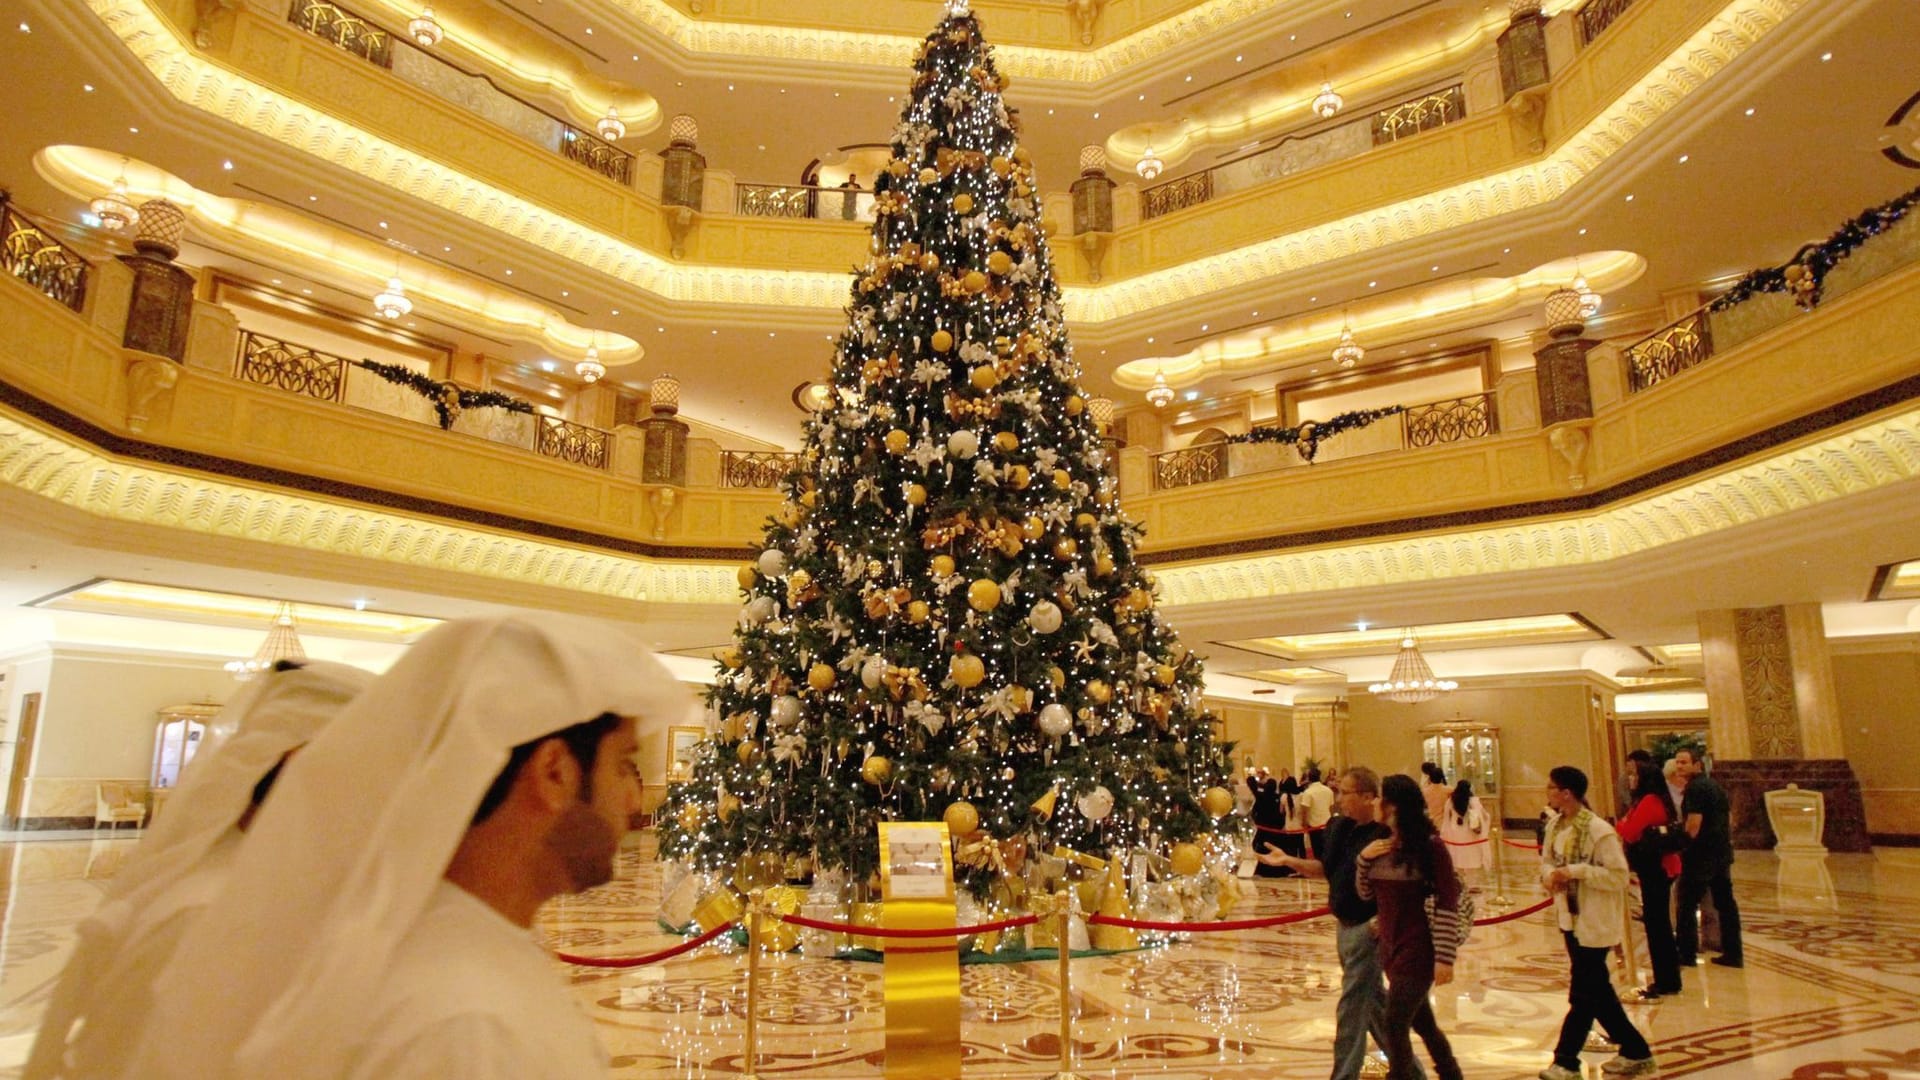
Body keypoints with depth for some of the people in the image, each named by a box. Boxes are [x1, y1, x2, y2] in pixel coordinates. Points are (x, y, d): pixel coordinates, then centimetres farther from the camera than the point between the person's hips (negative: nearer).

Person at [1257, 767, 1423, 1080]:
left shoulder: (1384, 835, -20)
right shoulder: (1339, 828, 3)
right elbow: (1324, 868, 12)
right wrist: (1288, 861, 2)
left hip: (1368, 928, -8)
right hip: (1344, 925, 8)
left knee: (1352, 1007, 0)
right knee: (1375, 1000, 20)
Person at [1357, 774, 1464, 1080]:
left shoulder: (1430, 846, -14)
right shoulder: (1381, 844, 4)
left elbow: (1448, 903, -14)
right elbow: (1366, 894, 9)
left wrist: (1444, 957, -17)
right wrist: (1364, 858, -8)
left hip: (1418, 951, -7)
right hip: (1391, 948, 7)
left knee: (1394, 1024, -8)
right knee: (1422, 1022, 19)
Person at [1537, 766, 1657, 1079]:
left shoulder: (1599, 830, -20)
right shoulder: (1555, 824, 2)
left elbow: (1619, 876, -21)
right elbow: (1546, 860, 13)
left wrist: (1575, 871, -26)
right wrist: (1550, 874, -8)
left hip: (1595, 922, -8)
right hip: (1570, 918, 8)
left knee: (1583, 994, 0)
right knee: (1597, 991, 18)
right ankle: (1635, 1052, 33)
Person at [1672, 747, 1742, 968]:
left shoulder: (1695, 788, -15)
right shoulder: (1714, 785, 14)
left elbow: (1693, 825, -21)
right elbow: (1728, 820, 22)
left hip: (1701, 854, -9)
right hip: (1722, 853, 9)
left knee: (1687, 903, -2)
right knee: (1725, 902, 12)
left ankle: (1686, 953, 2)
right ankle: (1733, 953, 15)